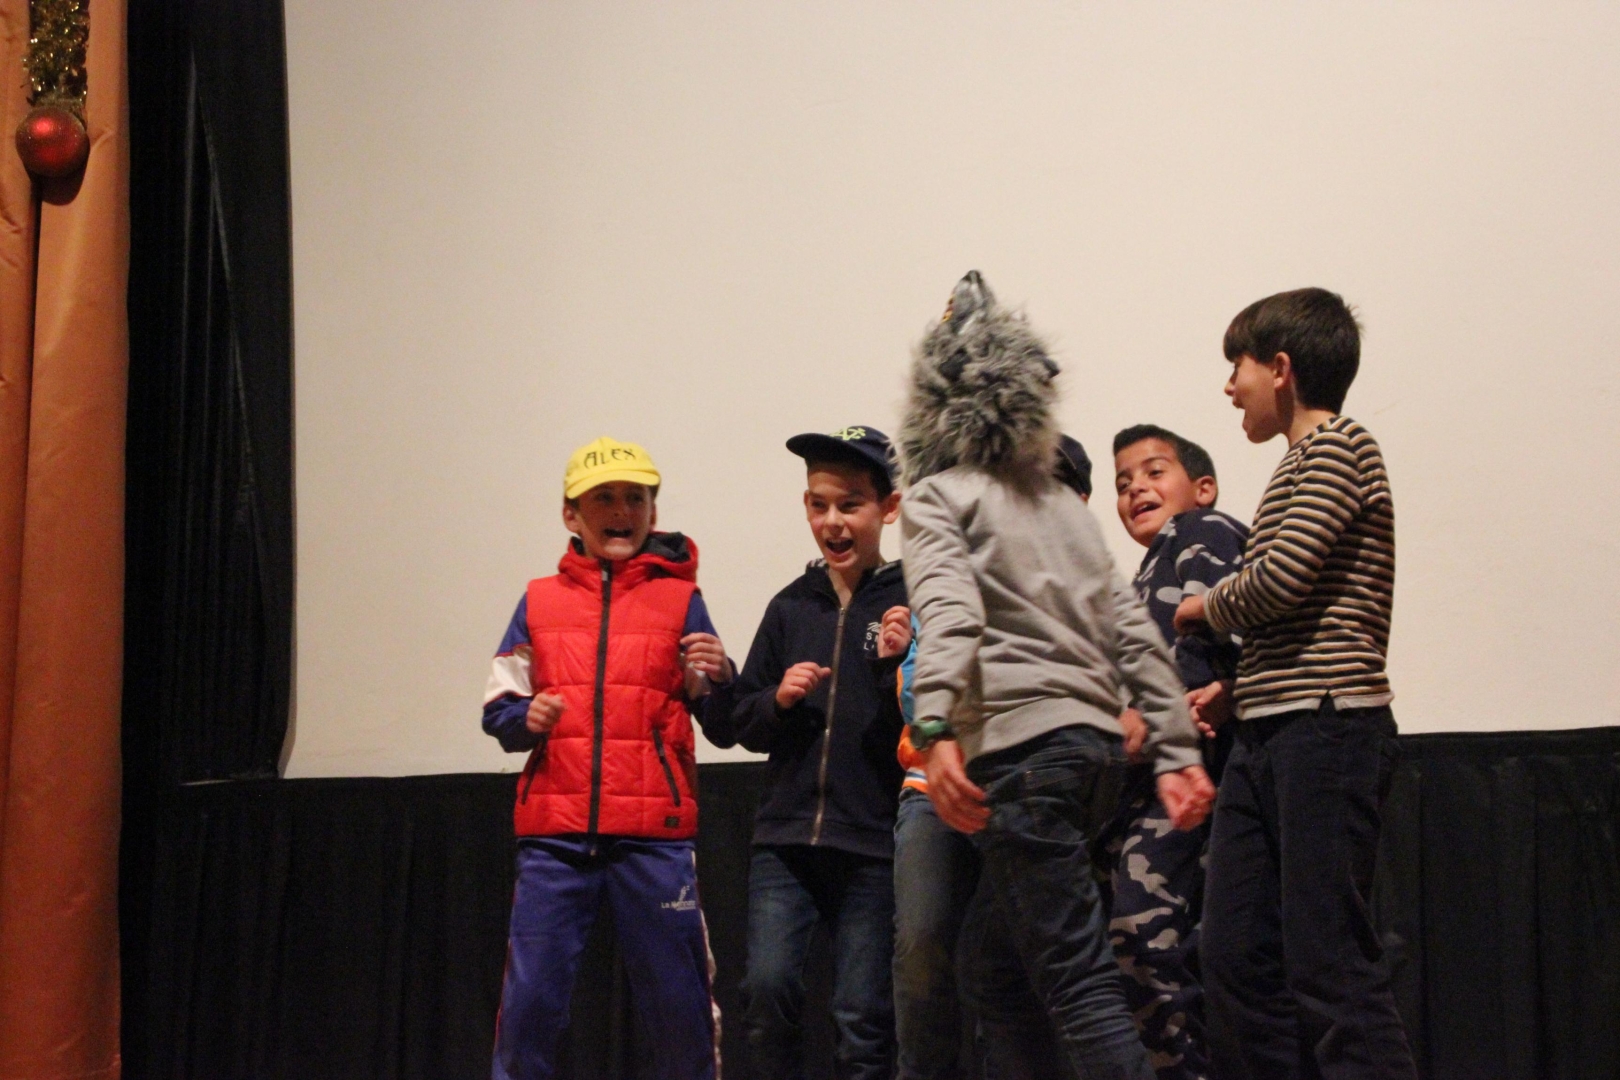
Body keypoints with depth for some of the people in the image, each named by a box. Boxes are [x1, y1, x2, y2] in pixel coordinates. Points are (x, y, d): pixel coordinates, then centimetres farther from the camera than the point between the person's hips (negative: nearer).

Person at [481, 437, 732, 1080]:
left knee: (677, 1002, 1)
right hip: (555, 833, 1)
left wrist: (716, 677, -18)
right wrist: (526, 717, -10)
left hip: (652, 834, -1)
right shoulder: (539, 602, 11)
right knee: (529, 998, -2)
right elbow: (496, 709, 12)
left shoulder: (679, 599, 7)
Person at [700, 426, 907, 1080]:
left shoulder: (911, 603, -2)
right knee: (767, 985, -10)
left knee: (863, 1015, 1)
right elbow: (741, 724, 15)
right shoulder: (791, 606, 10)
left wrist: (909, 667, -21)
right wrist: (778, 699, -5)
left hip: (872, 843, -3)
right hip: (785, 837, 3)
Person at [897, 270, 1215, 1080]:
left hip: (1021, 745, -7)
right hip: (1096, 740, 7)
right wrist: (1177, 752, 14)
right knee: (992, 962, 15)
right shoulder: (1063, 504, 21)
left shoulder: (936, 495, 2)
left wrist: (936, 731, -28)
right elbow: (1134, 634, 15)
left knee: (1076, 977, -9)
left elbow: (950, 610, -17)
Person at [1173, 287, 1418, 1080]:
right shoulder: (1299, 464, 23)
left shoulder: (1338, 447, -4)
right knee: (1236, 958, 5)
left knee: (1328, 962, -13)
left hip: (1328, 724, -9)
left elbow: (1281, 577, -15)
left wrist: (1207, 608, 4)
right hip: (1266, 733, 9)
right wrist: (1232, 683, 9)